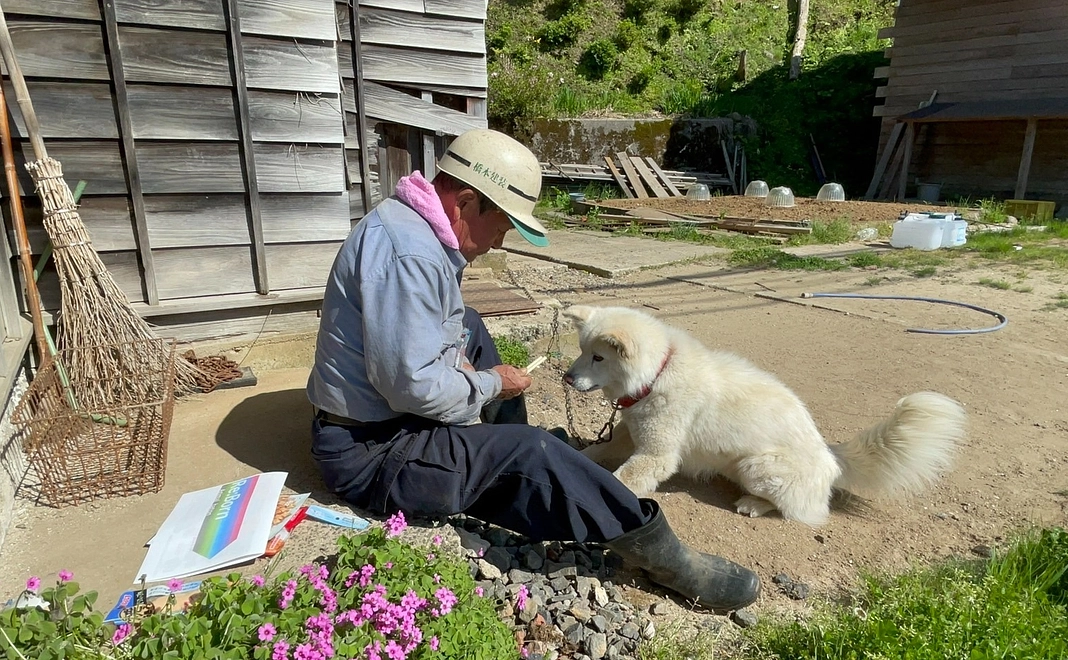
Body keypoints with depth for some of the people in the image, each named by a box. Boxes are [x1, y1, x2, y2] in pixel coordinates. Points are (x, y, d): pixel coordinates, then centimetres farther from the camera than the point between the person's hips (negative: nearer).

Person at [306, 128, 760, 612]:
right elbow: (412, 385, -29)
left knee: (471, 329, 20)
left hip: (383, 415, 11)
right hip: (370, 453, -10)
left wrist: (462, 364, 1)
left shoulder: (411, 223, 7)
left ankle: (512, 464, 20)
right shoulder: (409, 255, -26)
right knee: (533, 453, -23)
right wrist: (490, 384, -12)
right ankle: (663, 557, -7)